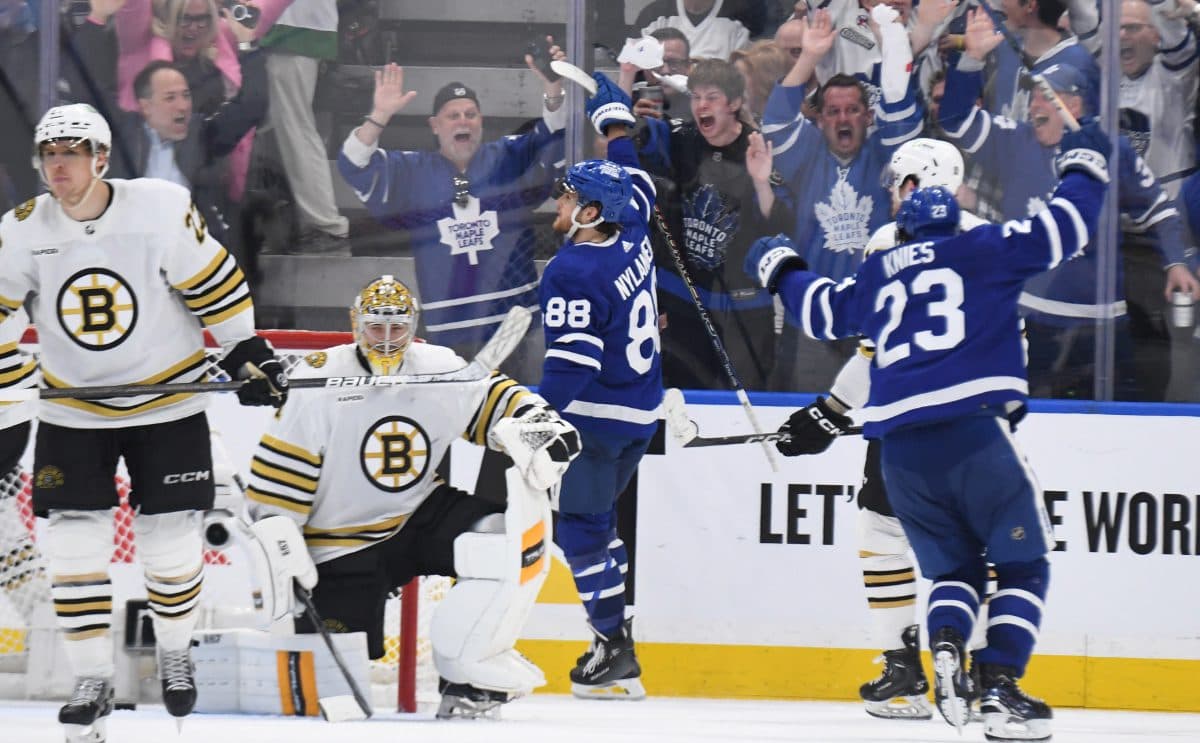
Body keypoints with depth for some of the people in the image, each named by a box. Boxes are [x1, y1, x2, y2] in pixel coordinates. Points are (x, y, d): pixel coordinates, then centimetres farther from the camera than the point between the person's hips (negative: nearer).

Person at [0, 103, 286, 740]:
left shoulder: (162, 208, -16)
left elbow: (214, 283, -7)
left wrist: (247, 352, -5)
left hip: (167, 404, -2)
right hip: (72, 412, 2)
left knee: (171, 540, 2)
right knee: (73, 545, -4)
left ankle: (175, 654, 29)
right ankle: (93, 681, 9)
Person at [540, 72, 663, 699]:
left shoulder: (573, 272, -20)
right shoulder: (631, 237, 3)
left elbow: (572, 364, -23)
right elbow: (632, 183, 24)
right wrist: (615, 118, 35)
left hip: (598, 416, -9)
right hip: (641, 412, 9)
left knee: (581, 524, -3)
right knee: (596, 519, 16)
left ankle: (616, 653, -7)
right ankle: (613, 642, 15)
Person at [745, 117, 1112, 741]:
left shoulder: (877, 273, 22)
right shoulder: (983, 248, 10)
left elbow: (821, 311, 37)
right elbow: (1063, 229, 6)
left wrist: (780, 270, 57)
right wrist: (1083, 169, 23)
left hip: (898, 445, 4)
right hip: (972, 431, -4)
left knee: (953, 567, 18)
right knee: (1023, 566, 5)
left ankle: (945, 649, -12)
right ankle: (1000, 689, -11)